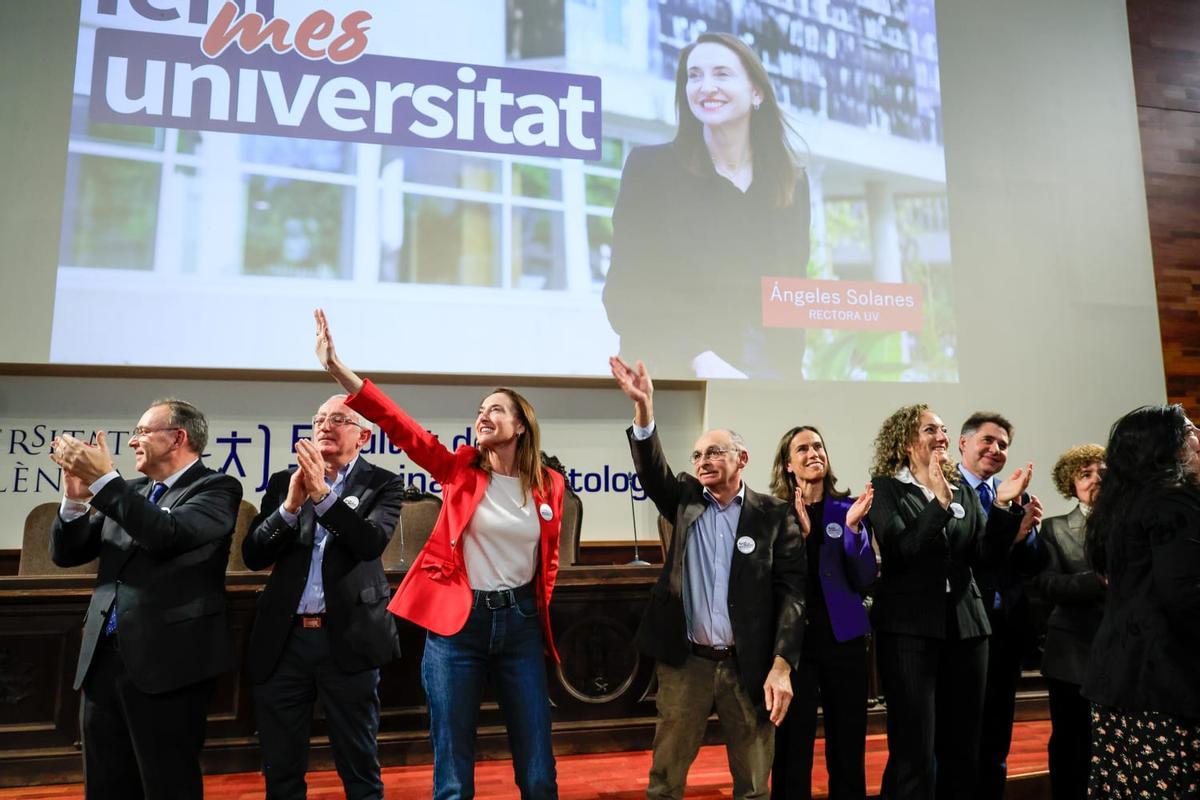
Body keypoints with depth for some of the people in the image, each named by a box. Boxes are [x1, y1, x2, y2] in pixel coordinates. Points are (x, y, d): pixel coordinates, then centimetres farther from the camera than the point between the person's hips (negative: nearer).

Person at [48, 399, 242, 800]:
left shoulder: (217, 488, -5)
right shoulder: (129, 493, 14)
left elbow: (168, 533, -23)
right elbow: (66, 554, 12)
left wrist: (104, 479, -20)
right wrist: (77, 495, -5)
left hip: (166, 661, -6)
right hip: (103, 658, 7)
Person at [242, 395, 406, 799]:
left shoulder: (382, 484, 1)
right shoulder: (284, 482, 8)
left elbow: (372, 542, -16)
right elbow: (253, 555, 0)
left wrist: (323, 494, -25)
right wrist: (291, 504, -15)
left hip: (347, 637, -3)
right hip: (283, 637, 3)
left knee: (359, 765, 8)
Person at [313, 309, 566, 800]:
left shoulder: (548, 485, 1)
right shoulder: (460, 470, -2)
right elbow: (398, 424, -14)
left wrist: (540, 614, 12)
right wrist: (338, 368, -23)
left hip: (520, 624, 1)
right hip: (457, 623, -1)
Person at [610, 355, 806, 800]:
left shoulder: (775, 515, -1)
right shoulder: (687, 501, 7)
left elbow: (791, 591, -5)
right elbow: (651, 469, -10)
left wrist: (781, 665, -14)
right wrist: (643, 405, -25)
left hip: (749, 664, -1)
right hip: (686, 662, 2)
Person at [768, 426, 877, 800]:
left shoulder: (848, 507, 3)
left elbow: (865, 580, -2)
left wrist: (854, 528, -16)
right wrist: (799, 532, -19)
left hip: (843, 635, 2)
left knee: (848, 741, 10)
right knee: (792, 741, 4)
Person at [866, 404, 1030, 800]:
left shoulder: (963, 490, 12)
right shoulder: (885, 488, -1)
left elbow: (988, 554, 4)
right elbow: (900, 549, -15)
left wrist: (1004, 506, -9)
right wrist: (939, 502, -24)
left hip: (965, 625, 5)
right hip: (909, 626, -5)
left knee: (963, 749, 11)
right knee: (914, 753, -4)